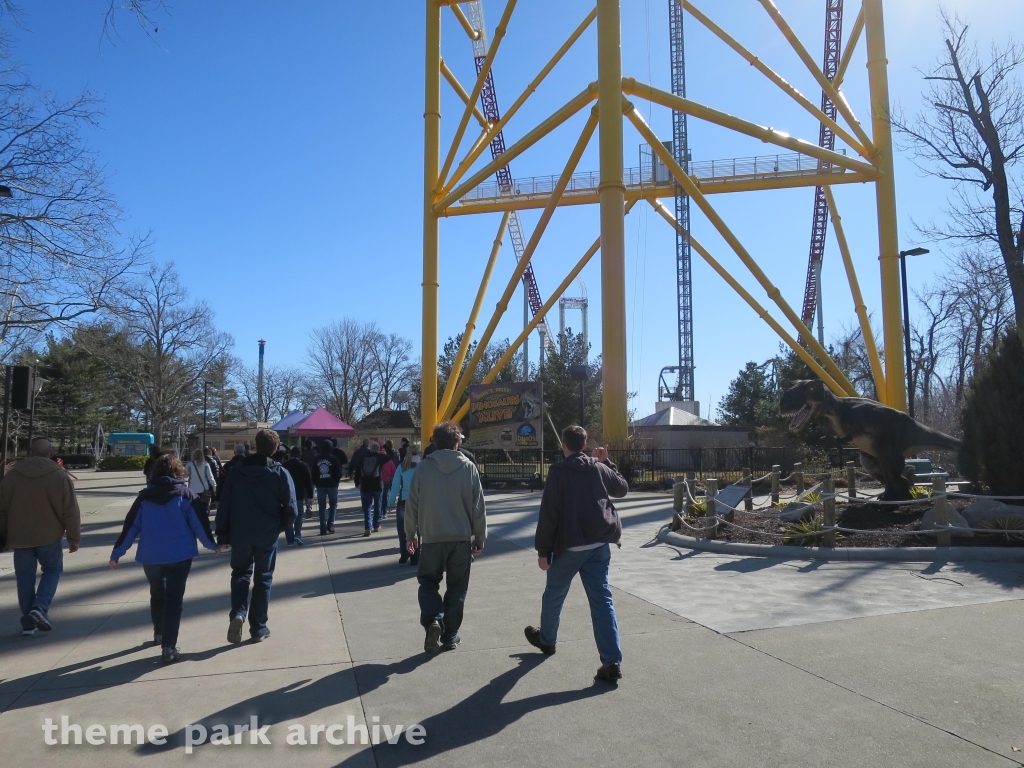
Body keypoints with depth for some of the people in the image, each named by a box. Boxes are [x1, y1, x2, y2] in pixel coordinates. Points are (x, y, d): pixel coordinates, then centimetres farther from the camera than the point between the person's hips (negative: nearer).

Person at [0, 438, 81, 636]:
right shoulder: (60, 476, -7)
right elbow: (70, 511, -7)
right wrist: (73, 537, 3)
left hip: (20, 537, 3)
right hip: (49, 536, -2)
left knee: (25, 577, 11)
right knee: (53, 570, 15)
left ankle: (28, 623, 12)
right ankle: (40, 607, -6)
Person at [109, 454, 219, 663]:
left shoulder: (144, 496, 3)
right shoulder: (186, 494, -5)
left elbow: (131, 526, 4)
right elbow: (200, 522, -6)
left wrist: (116, 552, 13)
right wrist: (212, 544, 8)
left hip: (150, 555, 3)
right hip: (179, 554, -3)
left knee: (157, 594, 24)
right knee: (174, 599, 1)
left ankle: (159, 633, 41)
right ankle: (168, 648, -6)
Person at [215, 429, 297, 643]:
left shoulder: (237, 470, -2)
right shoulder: (281, 473, -9)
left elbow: (224, 505, -2)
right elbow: (290, 509, -10)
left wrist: (222, 535, 5)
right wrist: (283, 526, 10)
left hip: (240, 534, 1)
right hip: (267, 535, -1)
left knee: (241, 573, 19)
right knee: (263, 579, 11)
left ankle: (238, 614, -4)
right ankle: (258, 628, 14)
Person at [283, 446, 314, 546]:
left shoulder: (284, 465, 0)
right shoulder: (303, 466, -3)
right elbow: (309, 482, -4)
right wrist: (309, 496, 0)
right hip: (299, 494, -1)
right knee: (299, 515, 12)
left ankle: (290, 540, 6)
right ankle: (297, 535, -6)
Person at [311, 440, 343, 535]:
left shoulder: (317, 459, 1)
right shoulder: (333, 459, -6)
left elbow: (313, 473, 4)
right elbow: (338, 472, -6)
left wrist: (315, 483, 12)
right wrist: (337, 481, 10)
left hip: (320, 485, 2)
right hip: (332, 484, -2)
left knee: (322, 506, 6)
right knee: (333, 504, 12)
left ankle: (323, 528, 3)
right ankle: (330, 524, 0)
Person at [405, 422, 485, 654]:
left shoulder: (423, 467, -4)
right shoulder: (468, 468, -4)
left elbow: (412, 505, -1)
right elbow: (478, 507, -3)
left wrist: (410, 534, 12)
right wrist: (480, 538, 8)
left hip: (431, 538, 0)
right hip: (461, 538, 1)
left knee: (428, 582, 15)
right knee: (456, 588, 12)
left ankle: (433, 620, -7)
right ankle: (450, 636, 16)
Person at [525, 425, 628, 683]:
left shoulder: (558, 472, -8)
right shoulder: (600, 469, 5)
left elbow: (548, 515, -11)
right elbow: (622, 488, 24)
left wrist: (543, 550, -7)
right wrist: (607, 462, 27)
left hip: (569, 545, -3)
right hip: (599, 545, 4)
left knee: (554, 595, 19)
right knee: (602, 600, 3)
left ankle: (546, 639, 40)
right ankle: (612, 661, -4)